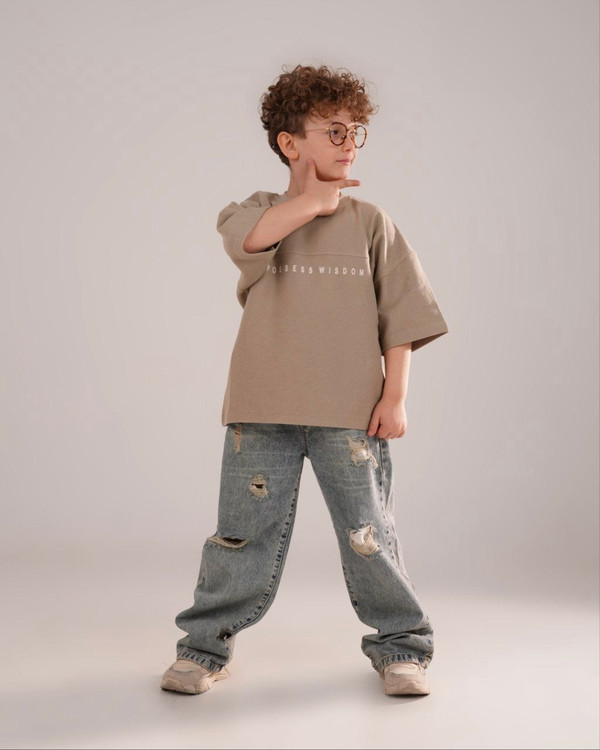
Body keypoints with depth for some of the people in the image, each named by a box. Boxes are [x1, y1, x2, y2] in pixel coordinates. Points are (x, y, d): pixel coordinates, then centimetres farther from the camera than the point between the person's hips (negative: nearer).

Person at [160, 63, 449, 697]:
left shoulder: (370, 223, 9)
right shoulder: (260, 211, 8)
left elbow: (399, 317, 6)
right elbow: (246, 238, -19)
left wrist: (395, 395, -1)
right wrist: (314, 200, -10)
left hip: (350, 412, 0)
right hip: (263, 412, 0)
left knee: (368, 533, 5)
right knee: (244, 532, 4)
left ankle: (401, 645, 24)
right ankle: (206, 645, 22)